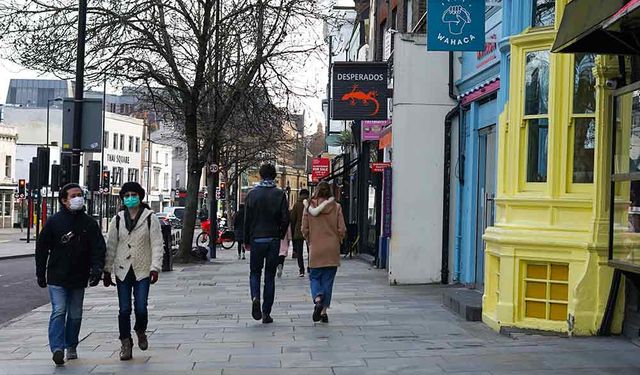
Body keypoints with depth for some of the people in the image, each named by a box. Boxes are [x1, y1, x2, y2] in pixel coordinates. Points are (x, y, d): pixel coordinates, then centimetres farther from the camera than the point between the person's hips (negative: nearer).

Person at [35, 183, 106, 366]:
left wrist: (96, 269, -16)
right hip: (57, 278, -3)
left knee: (75, 315, 12)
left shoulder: (89, 223, 2)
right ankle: (57, 348, -18)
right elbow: (42, 248, 3)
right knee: (59, 312, -13)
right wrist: (41, 274, 3)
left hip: (79, 278, 3)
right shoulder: (54, 221, -2)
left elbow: (98, 248, -1)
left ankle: (71, 347, 25)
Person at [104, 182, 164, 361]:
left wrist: (155, 267, -14)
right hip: (122, 271, 2)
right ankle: (126, 344, 13)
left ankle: (141, 331, 24)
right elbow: (110, 246, 11)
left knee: (141, 308, -7)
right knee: (124, 309, 2)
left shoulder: (150, 218, -1)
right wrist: (107, 270, 9)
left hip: (142, 271, -2)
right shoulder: (117, 219, 7)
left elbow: (157, 244, -5)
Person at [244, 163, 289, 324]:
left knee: (255, 272, 13)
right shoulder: (280, 194, -3)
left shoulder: (252, 194, -1)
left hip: (256, 239, 0)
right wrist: (280, 236, 10)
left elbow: (247, 219, -1)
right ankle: (266, 313, 7)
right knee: (270, 276, 7)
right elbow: (285, 219, -6)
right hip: (273, 240, 0)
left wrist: (246, 241, 7)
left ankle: (255, 298, -15)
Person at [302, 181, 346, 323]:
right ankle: (324, 311, 8)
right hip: (332, 249, 0)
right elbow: (342, 229, -5)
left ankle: (317, 299, -16)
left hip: (315, 249, 0)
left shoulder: (309, 206, -3)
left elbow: (305, 229, -1)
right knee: (328, 280, 8)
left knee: (314, 277, 12)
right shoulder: (336, 207, -4)